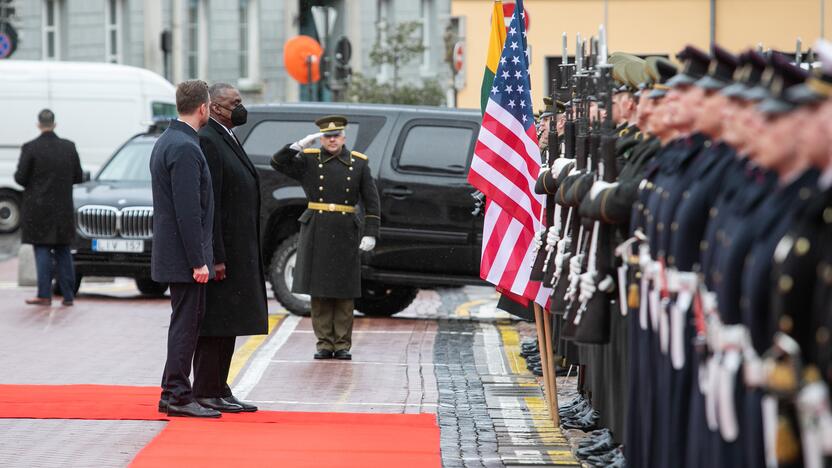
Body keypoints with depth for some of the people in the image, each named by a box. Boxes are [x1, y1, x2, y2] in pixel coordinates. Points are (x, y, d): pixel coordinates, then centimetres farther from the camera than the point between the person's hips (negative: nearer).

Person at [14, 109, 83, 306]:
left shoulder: (30, 148, -11)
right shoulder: (69, 147, 0)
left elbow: (20, 178, -11)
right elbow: (78, 177, 5)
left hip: (38, 209, -3)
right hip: (63, 209, 3)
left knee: (42, 250, 0)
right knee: (63, 250, 11)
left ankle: (44, 295, -5)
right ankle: (68, 295, 9)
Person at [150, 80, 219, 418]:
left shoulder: (167, 142, 14)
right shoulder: (185, 148, -18)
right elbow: (188, 210, -22)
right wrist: (198, 261, -20)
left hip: (171, 250, 10)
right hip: (185, 254, -10)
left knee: (187, 322, 15)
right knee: (186, 324, -6)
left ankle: (175, 393, 20)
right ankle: (177, 396, -3)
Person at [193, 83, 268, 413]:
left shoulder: (227, 139, 17)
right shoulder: (207, 141, -15)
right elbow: (208, 204, -20)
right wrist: (216, 257, -23)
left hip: (238, 251, 10)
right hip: (221, 250, -10)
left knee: (227, 324, 12)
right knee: (214, 324, -6)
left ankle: (217, 390, 16)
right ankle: (206, 392, -3)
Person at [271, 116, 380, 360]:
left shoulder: (358, 163, 6)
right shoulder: (308, 161, 5)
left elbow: (371, 201, 5)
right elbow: (278, 163, -6)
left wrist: (370, 234, -4)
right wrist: (301, 145, -15)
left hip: (345, 234, 0)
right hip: (316, 234, 0)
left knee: (344, 293, 2)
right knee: (319, 292, 1)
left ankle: (342, 345, 7)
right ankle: (324, 343, 7)